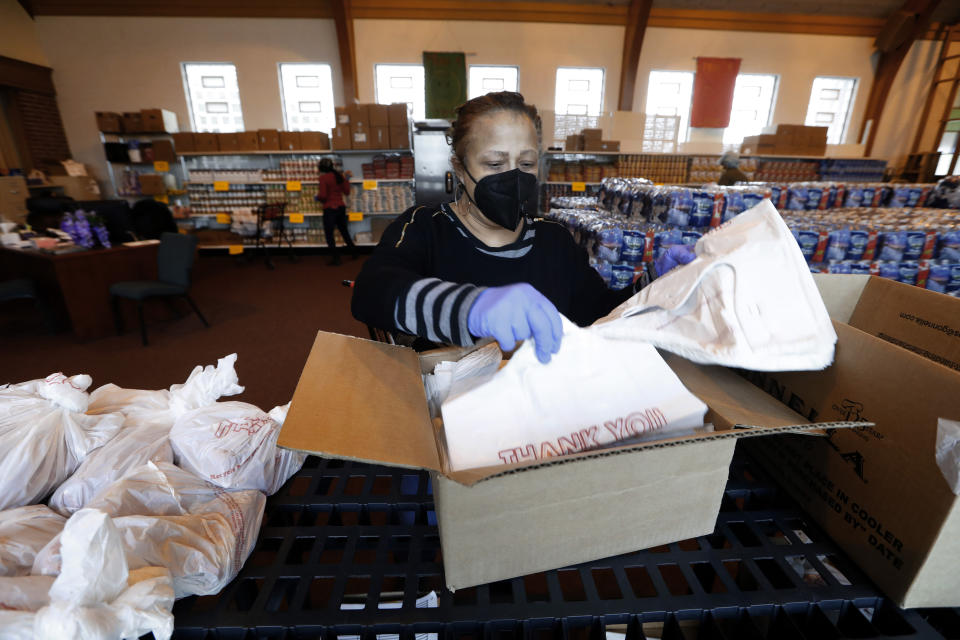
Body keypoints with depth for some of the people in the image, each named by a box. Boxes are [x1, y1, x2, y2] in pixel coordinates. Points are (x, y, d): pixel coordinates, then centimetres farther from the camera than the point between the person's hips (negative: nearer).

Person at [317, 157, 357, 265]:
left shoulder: (323, 177, -12)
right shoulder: (339, 175, 6)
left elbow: (323, 195, -17)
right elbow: (347, 192, 10)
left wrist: (317, 196, 5)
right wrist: (347, 179, 21)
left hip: (330, 208, -6)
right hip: (341, 207, 6)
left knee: (329, 234, 3)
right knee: (344, 231, 21)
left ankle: (335, 258, 3)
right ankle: (354, 252, 28)